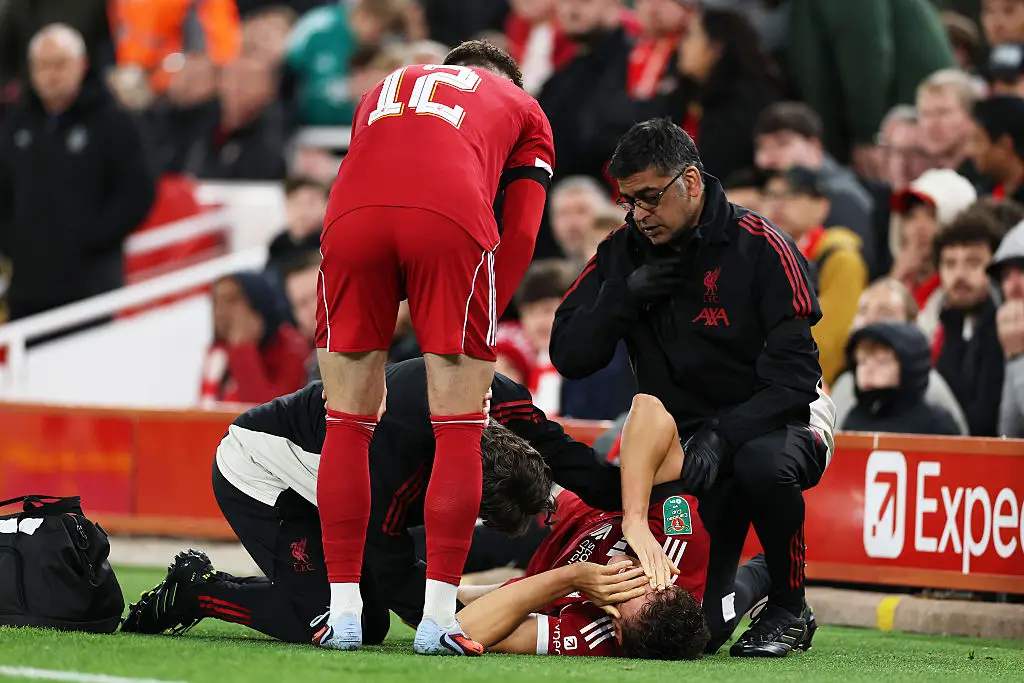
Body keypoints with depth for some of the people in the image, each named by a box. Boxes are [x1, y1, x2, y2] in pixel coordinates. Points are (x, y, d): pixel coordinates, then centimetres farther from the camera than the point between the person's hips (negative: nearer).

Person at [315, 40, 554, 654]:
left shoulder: (383, 91, 40)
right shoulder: (522, 108, 31)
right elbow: (520, 235, 17)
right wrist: (480, 329, 20)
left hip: (353, 216, 3)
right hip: (451, 216, -2)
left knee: (348, 423, 12)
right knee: (459, 429, 6)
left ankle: (344, 613, 10)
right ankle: (438, 616, 1)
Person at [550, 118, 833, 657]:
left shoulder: (759, 248, -16)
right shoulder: (623, 253, -2)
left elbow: (794, 377, -19)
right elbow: (569, 356, -5)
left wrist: (722, 436, -32)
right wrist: (626, 295, -20)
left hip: (779, 425, -3)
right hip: (689, 438, 3)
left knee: (762, 465, -42)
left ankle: (789, 609, -14)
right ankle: (749, 577, 24)